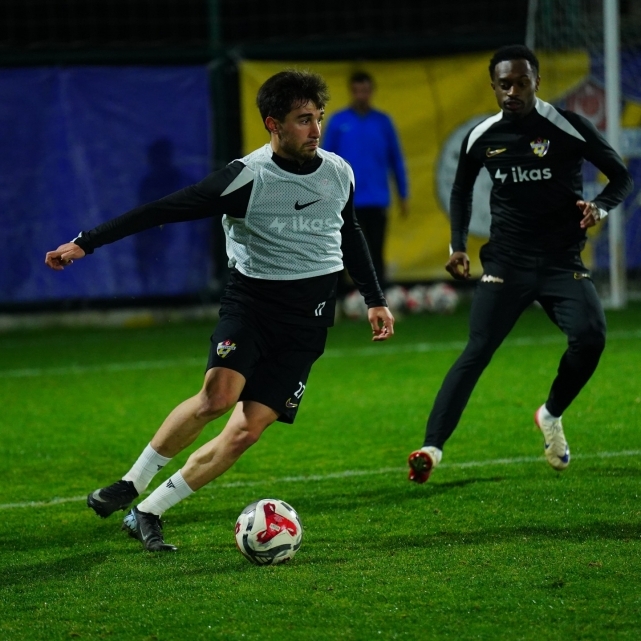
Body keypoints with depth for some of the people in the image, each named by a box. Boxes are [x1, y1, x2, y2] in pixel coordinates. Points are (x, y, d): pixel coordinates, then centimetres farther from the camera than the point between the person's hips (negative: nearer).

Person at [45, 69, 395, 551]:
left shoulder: (339, 173, 4)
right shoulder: (248, 178, -13)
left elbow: (350, 235, 24)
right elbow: (164, 210, -14)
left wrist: (375, 299, 25)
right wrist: (85, 243, -17)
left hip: (308, 317, 3)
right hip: (252, 298, -3)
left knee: (248, 430, -9)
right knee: (219, 394, -29)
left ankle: (147, 514, 1)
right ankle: (132, 484, -9)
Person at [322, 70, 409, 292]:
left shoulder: (383, 122, 5)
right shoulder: (338, 122, 2)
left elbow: (396, 160, 8)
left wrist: (403, 196, 7)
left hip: (377, 200, 1)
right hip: (347, 202, -1)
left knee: (376, 254, 1)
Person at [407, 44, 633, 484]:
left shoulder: (569, 128, -7)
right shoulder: (482, 138, 2)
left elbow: (622, 176, 2)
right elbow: (462, 189, 22)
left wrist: (601, 206, -19)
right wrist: (458, 245, 10)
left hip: (563, 261, -1)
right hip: (506, 262, 1)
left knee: (590, 336, -23)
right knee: (477, 352, -14)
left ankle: (551, 417, 5)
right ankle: (432, 448, -19)